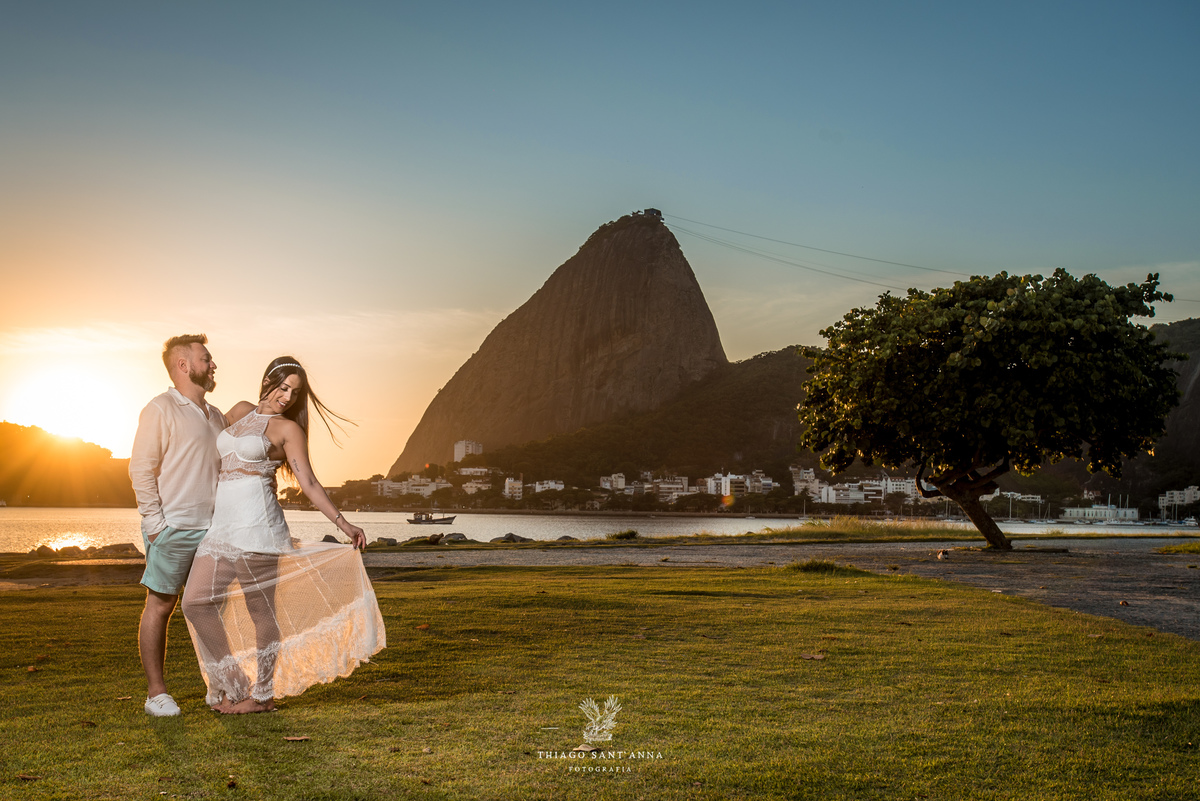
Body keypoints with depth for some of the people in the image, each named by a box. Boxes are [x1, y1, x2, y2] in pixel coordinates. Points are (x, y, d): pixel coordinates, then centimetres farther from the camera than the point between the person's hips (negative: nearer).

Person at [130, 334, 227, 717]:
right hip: (173, 527, -7)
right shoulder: (160, 410, -4)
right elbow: (141, 469, -8)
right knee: (160, 605, 1)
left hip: (213, 528, 7)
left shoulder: (216, 416, 18)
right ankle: (156, 692, 8)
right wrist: (155, 522, -13)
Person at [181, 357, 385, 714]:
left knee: (260, 608, -1)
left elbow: (308, 483, -5)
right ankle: (234, 684, 13)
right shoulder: (241, 411, 16)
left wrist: (342, 523, -16)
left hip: (256, 521, -6)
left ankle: (263, 694, 11)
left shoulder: (287, 429, 0)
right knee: (196, 602, 2)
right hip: (221, 523, 6)